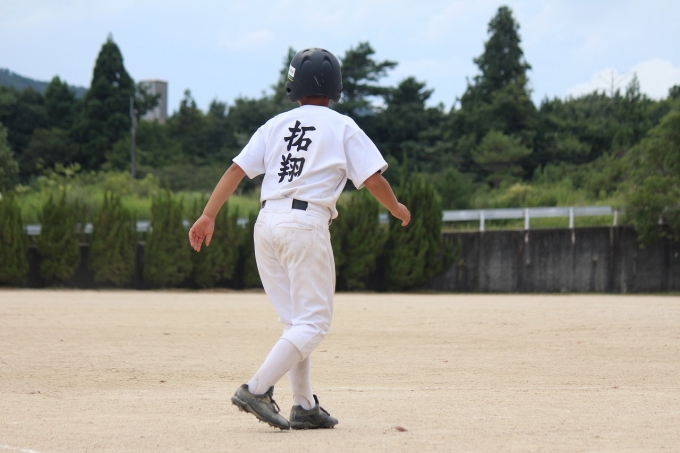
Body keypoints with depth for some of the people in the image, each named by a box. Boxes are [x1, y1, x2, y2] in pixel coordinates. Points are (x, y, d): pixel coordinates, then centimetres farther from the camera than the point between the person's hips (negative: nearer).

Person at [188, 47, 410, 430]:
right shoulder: (343, 127, 3)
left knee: (296, 321, 15)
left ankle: (304, 407, 13)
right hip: (306, 224, -6)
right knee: (314, 321, -3)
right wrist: (397, 208, 16)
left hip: (266, 224, 6)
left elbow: (237, 169, 5)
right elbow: (373, 179, -2)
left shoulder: (276, 125, 14)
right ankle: (257, 390, -18)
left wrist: (209, 215, 3)